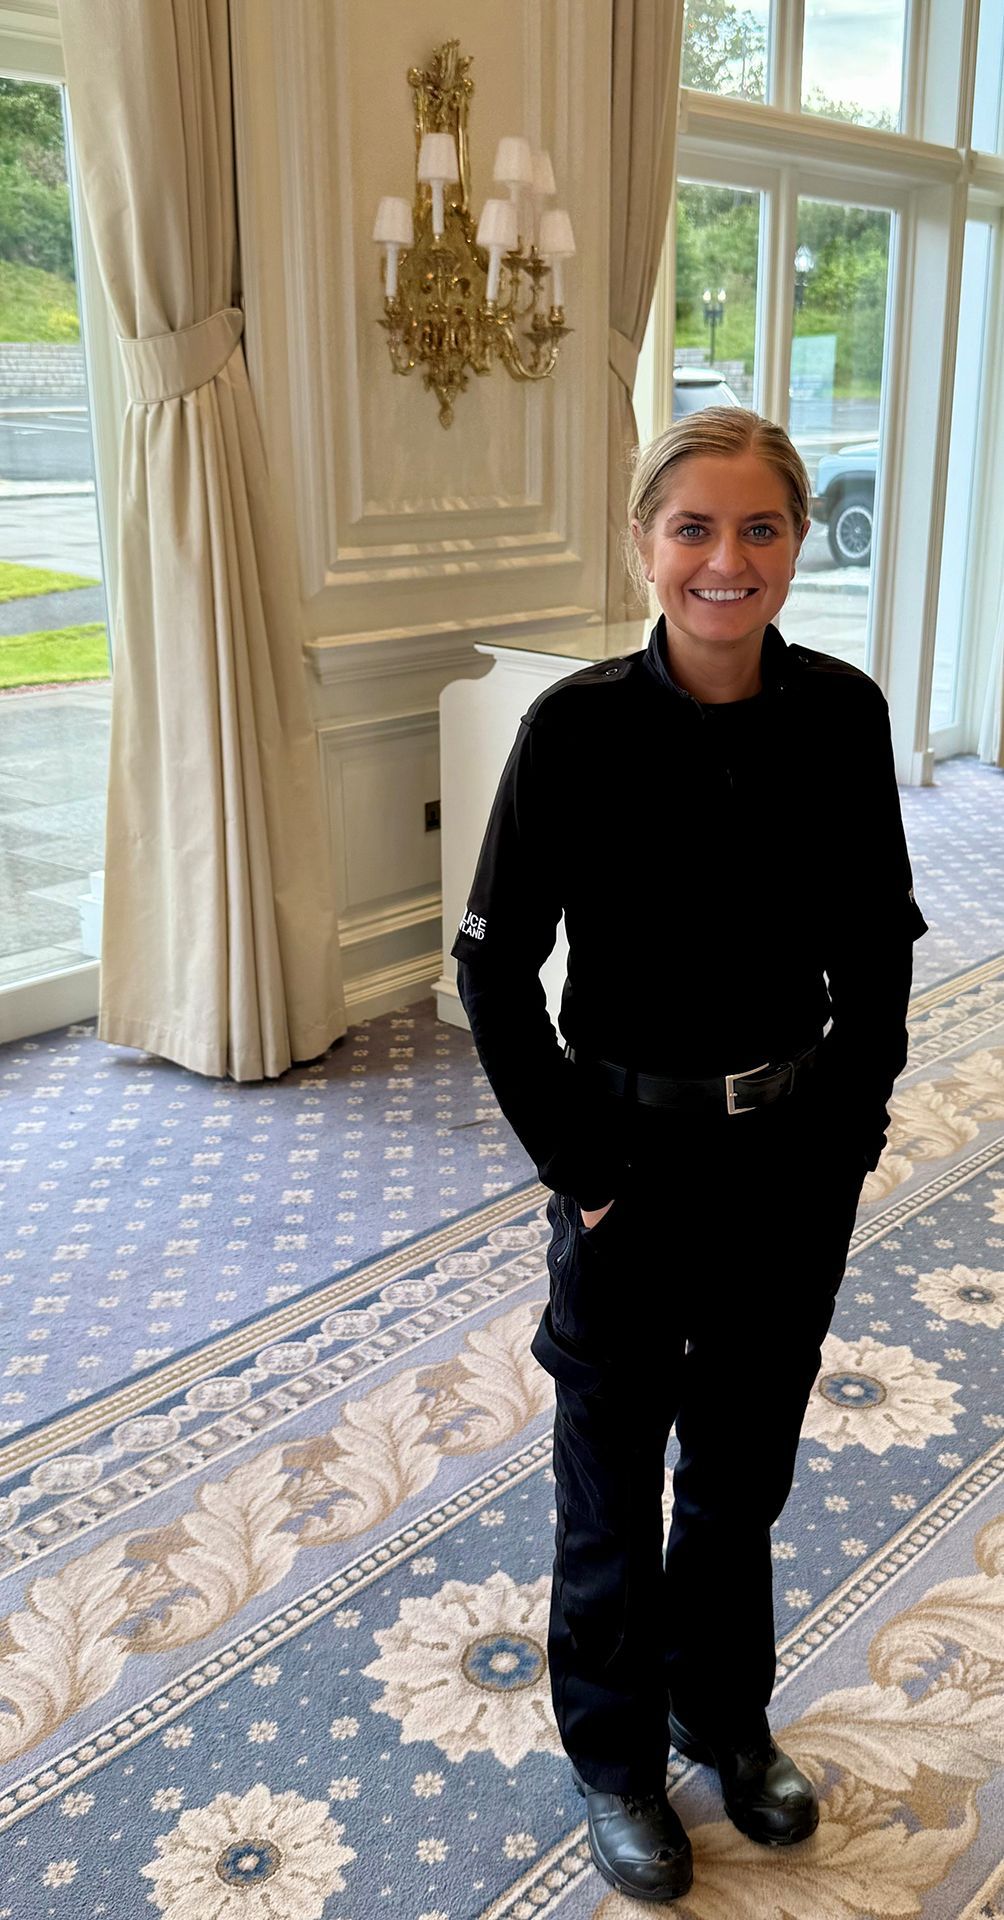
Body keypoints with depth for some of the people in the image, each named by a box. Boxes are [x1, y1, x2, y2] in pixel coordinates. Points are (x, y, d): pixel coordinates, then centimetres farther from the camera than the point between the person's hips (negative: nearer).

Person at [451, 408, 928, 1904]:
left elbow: (878, 941, 4)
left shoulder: (842, 713, -7)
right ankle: (615, 1754, 41)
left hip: (798, 1161, 3)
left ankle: (725, 1713, 48)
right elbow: (496, 965, -12)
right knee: (617, 1481, 16)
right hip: (638, 1161, -3)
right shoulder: (580, 728, -17)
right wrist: (577, 1162, -12)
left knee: (746, 1463, 22)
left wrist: (851, 1119, -1)